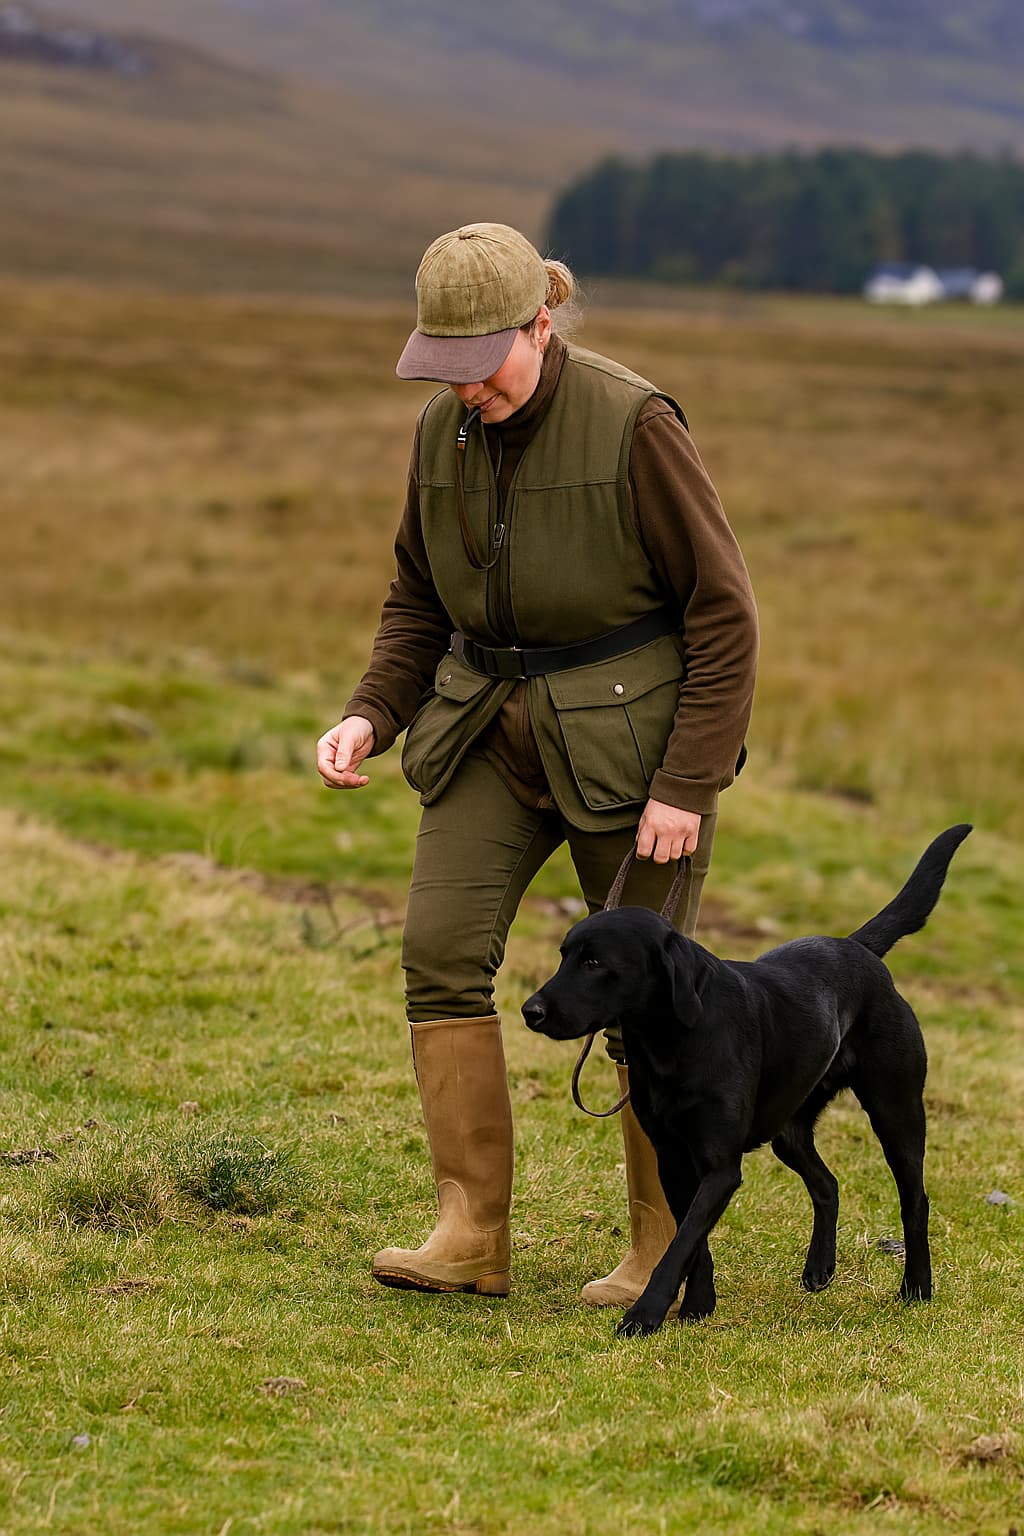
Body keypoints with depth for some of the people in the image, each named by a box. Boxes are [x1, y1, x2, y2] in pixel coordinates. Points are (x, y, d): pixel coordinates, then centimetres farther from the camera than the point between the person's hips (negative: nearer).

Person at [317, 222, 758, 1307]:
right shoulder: (443, 431, 2)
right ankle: (470, 1236, -7)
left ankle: (663, 1253, 14)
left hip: (633, 733, -5)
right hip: (493, 729, 5)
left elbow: (722, 613, -13)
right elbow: (420, 600, 14)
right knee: (441, 945, -11)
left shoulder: (634, 425, -16)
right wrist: (371, 716, -4)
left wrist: (686, 785, -16)